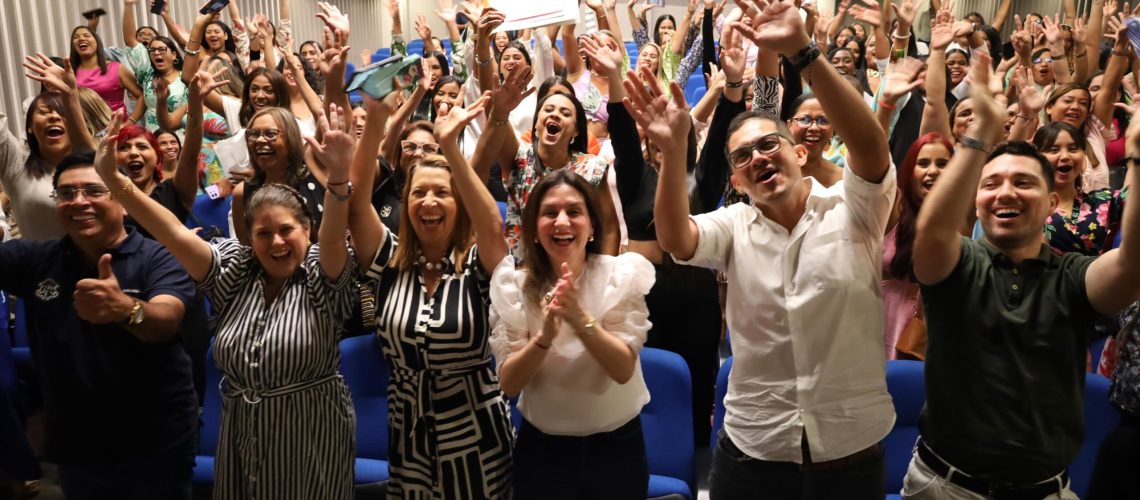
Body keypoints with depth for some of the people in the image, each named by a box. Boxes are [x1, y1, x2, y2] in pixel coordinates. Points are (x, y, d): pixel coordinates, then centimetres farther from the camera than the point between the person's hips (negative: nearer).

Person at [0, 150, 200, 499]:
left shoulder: (159, 259, -13)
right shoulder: (34, 259, 2)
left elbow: (166, 321, -32)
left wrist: (125, 309, -53)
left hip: (155, 444, -4)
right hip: (72, 445, 4)